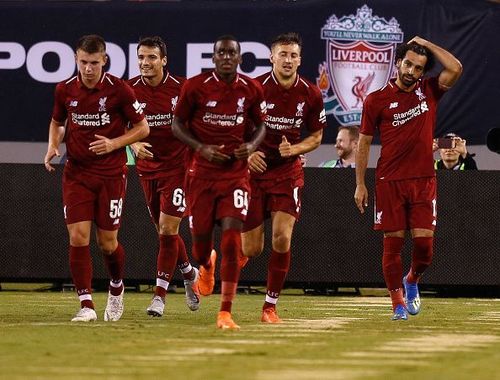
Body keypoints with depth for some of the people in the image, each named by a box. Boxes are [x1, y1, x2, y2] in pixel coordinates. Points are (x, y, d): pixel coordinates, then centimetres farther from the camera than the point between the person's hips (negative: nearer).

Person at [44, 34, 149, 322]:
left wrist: (114, 143, -15)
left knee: (107, 242, 3)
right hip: (76, 173, 2)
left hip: (111, 173, -2)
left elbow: (143, 128, -1)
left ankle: (117, 288, 34)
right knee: (78, 236, -11)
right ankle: (87, 305, -6)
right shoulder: (65, 90, 0)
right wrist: (53, 145, -1)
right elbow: (57, 123, 19)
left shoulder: (119, 90, -9)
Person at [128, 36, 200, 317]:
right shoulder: (130, 90, -4)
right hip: (147, 167, 4)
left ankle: (160, 294, -5)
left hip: (178, 165, -4)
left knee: (168, 229, -10)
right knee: (164, 229, 12)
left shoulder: (181, 88, -11)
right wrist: (134, 144, -13)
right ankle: (189, 274, 37)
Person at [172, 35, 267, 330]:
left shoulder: (252, 90, 0)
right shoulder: (195, 86, -6)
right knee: (201, 237, 7)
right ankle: (207, 265, 49)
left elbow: (260, 125, 14)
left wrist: (252, 145, -7)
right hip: (202, 172, 0)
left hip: (236, 173, 0)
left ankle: (225, 313, -11)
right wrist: (202, 148, -13)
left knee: (232, 240, -14)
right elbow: (178, 124, 3)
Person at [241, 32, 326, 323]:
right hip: (254, 170, -2)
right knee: (252, 249, -2)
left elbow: (316, 137, 9)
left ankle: (271, 305, 0)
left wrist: (294, 149, -11)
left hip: (288, 172, 2)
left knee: (282, 237, -14)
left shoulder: (311, 94, -3)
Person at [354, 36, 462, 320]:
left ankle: (412, 281, 26)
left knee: (424, 243, -4)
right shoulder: (377, 100, 2)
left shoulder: (429, 91, 7)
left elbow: (455, 69, -8)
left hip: (423, 180, 1)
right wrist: (360, 185, 3)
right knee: (393, 243, -1)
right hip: (390, 182, -1)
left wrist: (427, 44, -1)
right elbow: (364, 142, 6)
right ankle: (399, 302, 8)